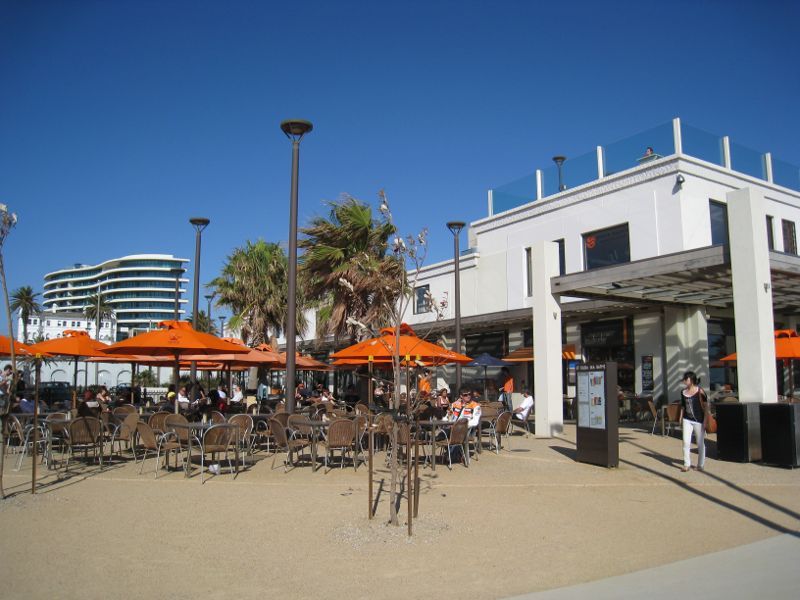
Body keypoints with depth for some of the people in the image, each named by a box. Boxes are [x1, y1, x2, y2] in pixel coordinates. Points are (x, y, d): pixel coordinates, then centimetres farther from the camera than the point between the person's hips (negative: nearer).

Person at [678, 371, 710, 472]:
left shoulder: (700, 391, -9)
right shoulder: (683, 392, 5)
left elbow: (706, 407, -8)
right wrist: (681, 419, 12)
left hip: (698, 421, -4)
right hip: (687, 420, 4)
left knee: (700, 443, 7)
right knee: (686, 442, -5)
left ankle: (701, 465, 21)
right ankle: (687, 464, 3)